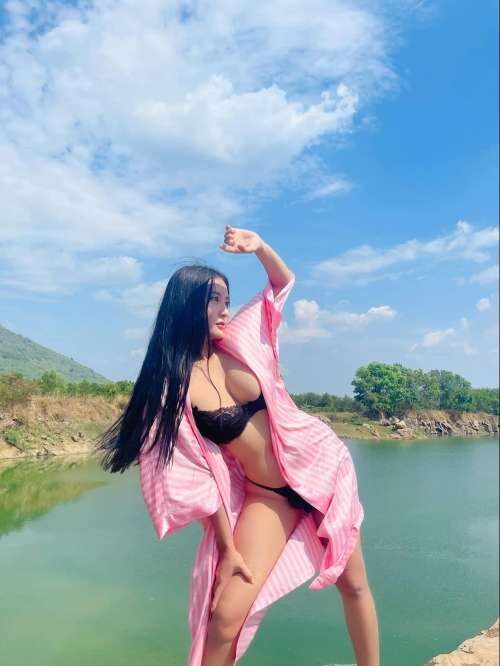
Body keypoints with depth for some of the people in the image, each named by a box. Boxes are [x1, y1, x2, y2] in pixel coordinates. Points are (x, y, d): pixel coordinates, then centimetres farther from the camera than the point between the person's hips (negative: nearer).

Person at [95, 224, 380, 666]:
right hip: (265, 494, -3)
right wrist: (228, 547, -9)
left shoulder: (238, 340, -3)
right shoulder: (172, 385, -12)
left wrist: (259, 246, -10)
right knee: (225, 618, -8)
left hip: (319, 463, 3)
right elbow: (198, 474, -11)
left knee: (354, 584, 14)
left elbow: (284, 282, 9)